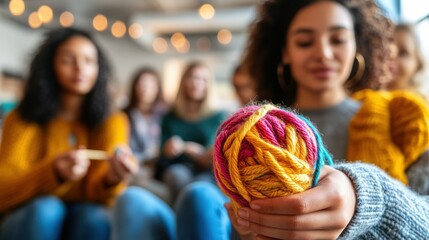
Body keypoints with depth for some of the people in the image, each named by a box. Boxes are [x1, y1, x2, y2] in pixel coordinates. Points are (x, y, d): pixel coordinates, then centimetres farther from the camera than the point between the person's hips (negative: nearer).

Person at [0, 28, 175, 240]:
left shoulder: (112, 121, -4)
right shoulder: (22, 120, -4)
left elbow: (98, 194, -11)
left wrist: (112, 180, -35)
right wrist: (55, 172, -34)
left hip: (85, 221, 1)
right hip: (30, 218, 0)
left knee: (94, 217, -30)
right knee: (46, 208, -31)